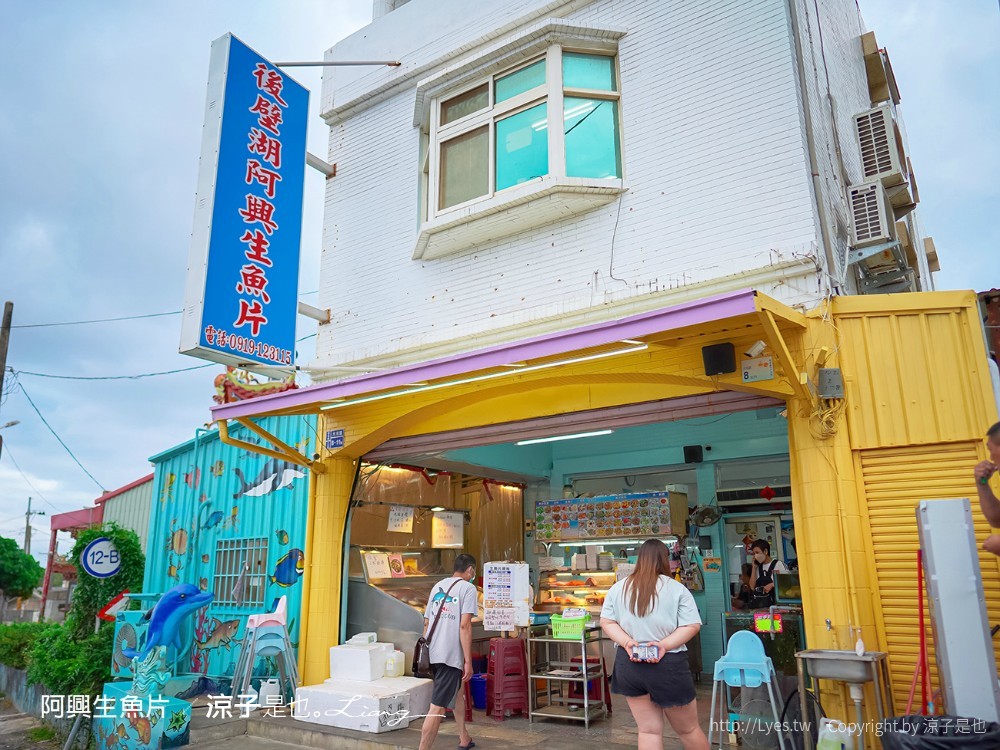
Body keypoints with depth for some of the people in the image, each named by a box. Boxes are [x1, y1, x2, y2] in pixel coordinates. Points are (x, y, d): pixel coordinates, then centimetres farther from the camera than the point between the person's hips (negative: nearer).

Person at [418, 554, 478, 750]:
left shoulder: (438, 586, 15)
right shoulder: (467, 588, -5)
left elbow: (426, 623, 16)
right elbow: (464, 625, -15)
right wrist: (468, 661, -13)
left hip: (432, 653, 8)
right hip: (450, 655, -8)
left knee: (458, 690, 27)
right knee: (437, 708, -7)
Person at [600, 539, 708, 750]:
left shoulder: (618, 588, 4)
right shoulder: (677, 589, -5)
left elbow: (606, 622, 3)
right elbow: (692, 626, -10)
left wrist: (627, 642, -8)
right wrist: (665, 645, -13)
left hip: (628, 664, 3)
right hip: (668, 665, -3)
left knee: (649, 729, 13)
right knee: (688, 730, 15)